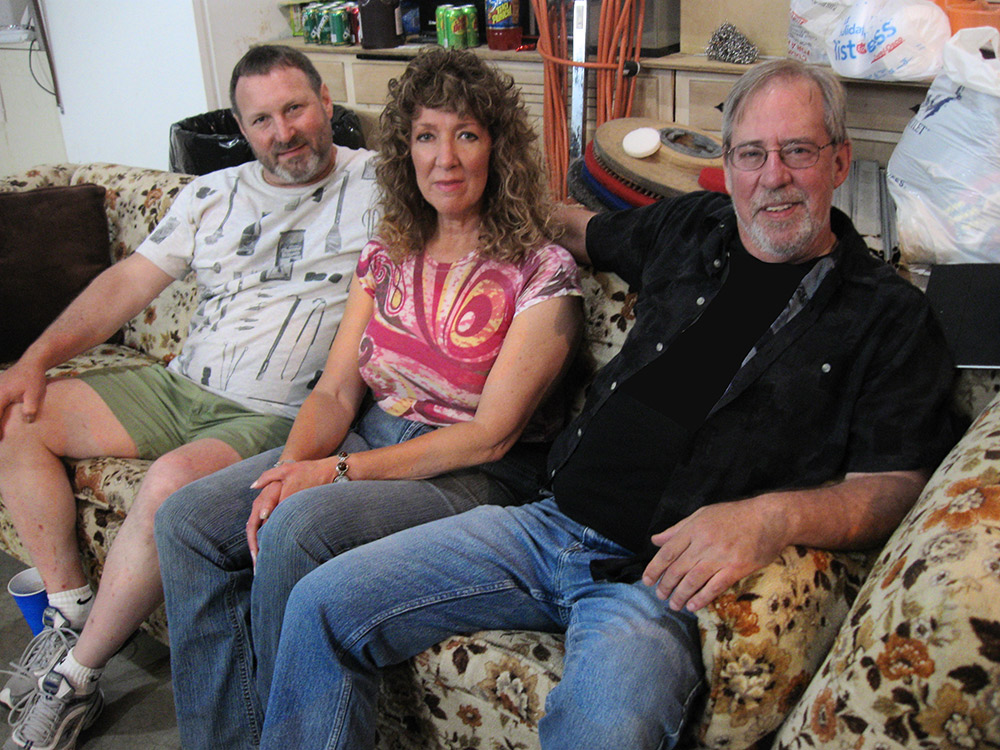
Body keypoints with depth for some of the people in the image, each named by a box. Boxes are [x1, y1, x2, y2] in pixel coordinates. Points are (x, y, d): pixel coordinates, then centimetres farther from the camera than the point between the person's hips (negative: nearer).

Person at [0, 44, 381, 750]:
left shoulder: (380, 183, -1)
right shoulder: (212, 194, 14)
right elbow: (129, 281, 14)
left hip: (277, 418, -6)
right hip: (180, 387, 7)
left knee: (174, 482, -33)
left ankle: (75, 677, -11)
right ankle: (69, 607, 8)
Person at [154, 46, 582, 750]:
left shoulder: (543, 272, -10)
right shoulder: (387, 257, 9)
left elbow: (492, 434, -15)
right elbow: (336, 390, 7)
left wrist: (340, 471, -18)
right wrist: (291, 468, -15)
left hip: (474, 477, -6)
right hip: (371, 437, 7)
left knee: (296, 529, -31)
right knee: (187, 519, -11)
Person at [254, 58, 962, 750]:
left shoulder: (889, 314, 1)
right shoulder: (689, 229, 15)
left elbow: (894, 486, -6)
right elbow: (585, 230, 36)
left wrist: (771, 516, -25)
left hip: (667, 574, -5)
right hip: (552, 523, 6)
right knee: (321, 605, -5)